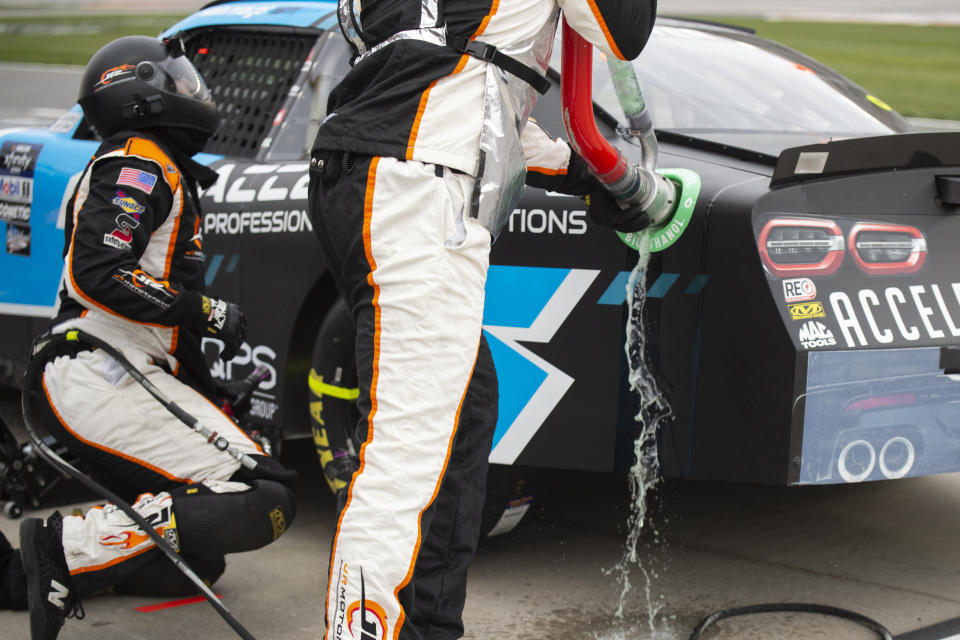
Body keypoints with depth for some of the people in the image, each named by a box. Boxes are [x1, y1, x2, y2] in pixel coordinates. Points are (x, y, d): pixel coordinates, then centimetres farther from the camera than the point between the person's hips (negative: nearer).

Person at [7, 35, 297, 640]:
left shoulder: (161, 171, 27)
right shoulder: (141, 165, -6)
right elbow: (99, 274, -21)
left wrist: (214, 400, 27)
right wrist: (206, 312, -14)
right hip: (102, 382, -11)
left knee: (199, 562, 13)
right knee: (267, 501, -20)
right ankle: (68, 547, -23)